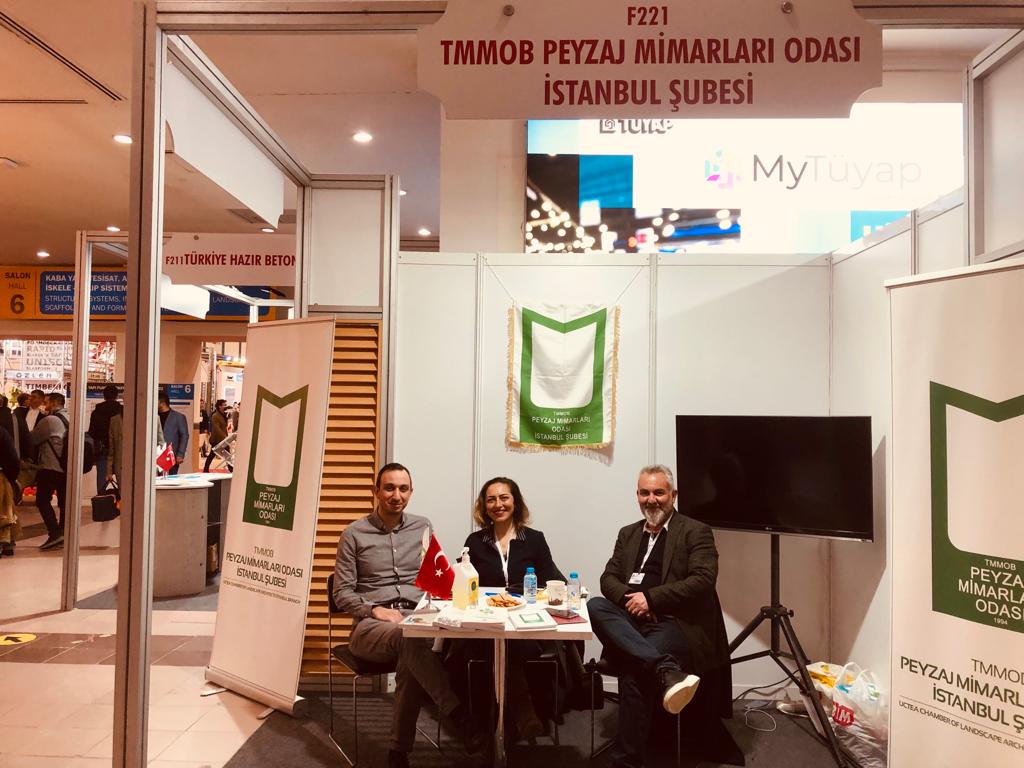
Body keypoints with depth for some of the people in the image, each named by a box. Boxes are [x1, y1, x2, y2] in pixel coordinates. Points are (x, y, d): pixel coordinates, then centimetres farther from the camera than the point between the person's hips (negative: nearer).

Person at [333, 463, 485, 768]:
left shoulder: (423, 527, 13)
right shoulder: (354, 534, 5)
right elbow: (342, 592, 3)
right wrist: (375, 610, -14)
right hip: (371, 625, -2)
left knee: (412, 661, -34)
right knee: (409, 638, -38)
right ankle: (456, 714, -36)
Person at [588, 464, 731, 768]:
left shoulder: (696, 532, 3)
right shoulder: (628, 534, 20)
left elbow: (703, 580, -10)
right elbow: (608, 578, 13)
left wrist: (650, 597, -15)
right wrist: (630, 599, -10)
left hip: (676, 624, -5)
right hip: (630, 621, 5)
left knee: (634, 673, -32)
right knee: (594, 606, -27)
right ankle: (666, 670, -40)